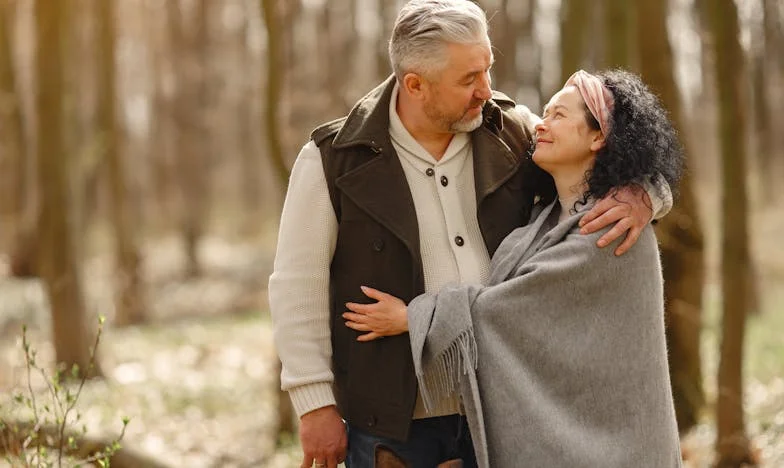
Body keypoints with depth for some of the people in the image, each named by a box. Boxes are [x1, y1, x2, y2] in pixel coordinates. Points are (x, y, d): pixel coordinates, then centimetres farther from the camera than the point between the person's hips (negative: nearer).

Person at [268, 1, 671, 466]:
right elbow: (298, 288, -5)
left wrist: (637, 197, -15)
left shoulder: (513, 134, 2)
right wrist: (316, 405, -8)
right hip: (393, 418, -3)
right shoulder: (334, 160, -7)